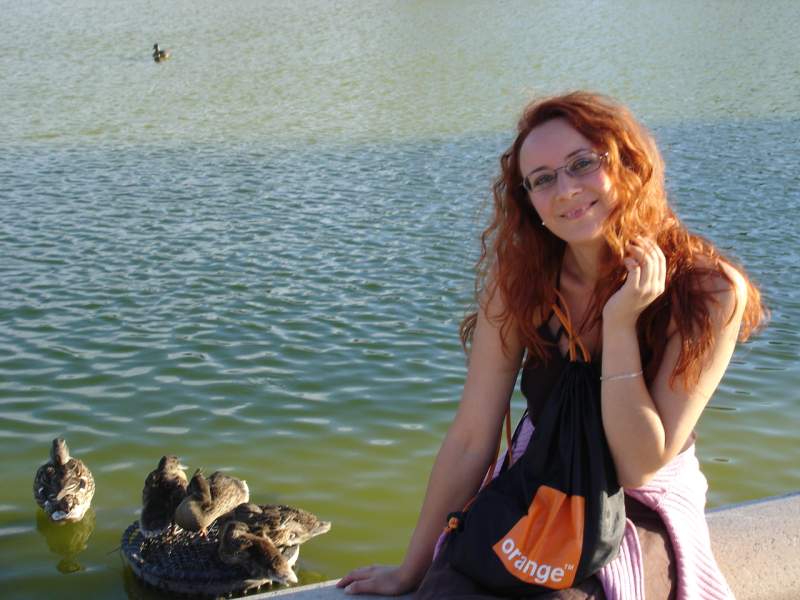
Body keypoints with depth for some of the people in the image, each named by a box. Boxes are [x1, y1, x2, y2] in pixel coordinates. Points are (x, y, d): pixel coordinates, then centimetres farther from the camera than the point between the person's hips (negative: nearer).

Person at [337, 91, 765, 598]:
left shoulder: (709, 291, -16)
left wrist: (621, 323, -25)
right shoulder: (520, 277, -8)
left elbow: (639, 468, -16)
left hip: (643, 516, -2)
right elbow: (472, 439, -7)